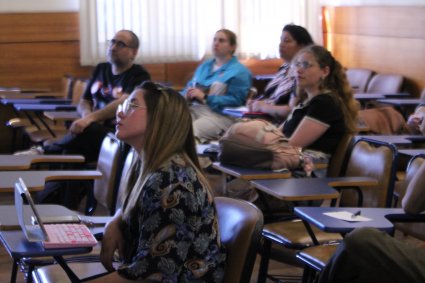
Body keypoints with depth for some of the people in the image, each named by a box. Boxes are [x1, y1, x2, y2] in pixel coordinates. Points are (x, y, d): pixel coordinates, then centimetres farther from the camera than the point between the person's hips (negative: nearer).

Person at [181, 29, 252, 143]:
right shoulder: (204, 66, 27)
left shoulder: (239, 71, 3)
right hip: (194, 109, 6)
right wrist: (187, 94, 1)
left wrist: (205, 98, -14)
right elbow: (189, 86, 27)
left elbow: (235, 100, -9)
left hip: (220, 115, -6)